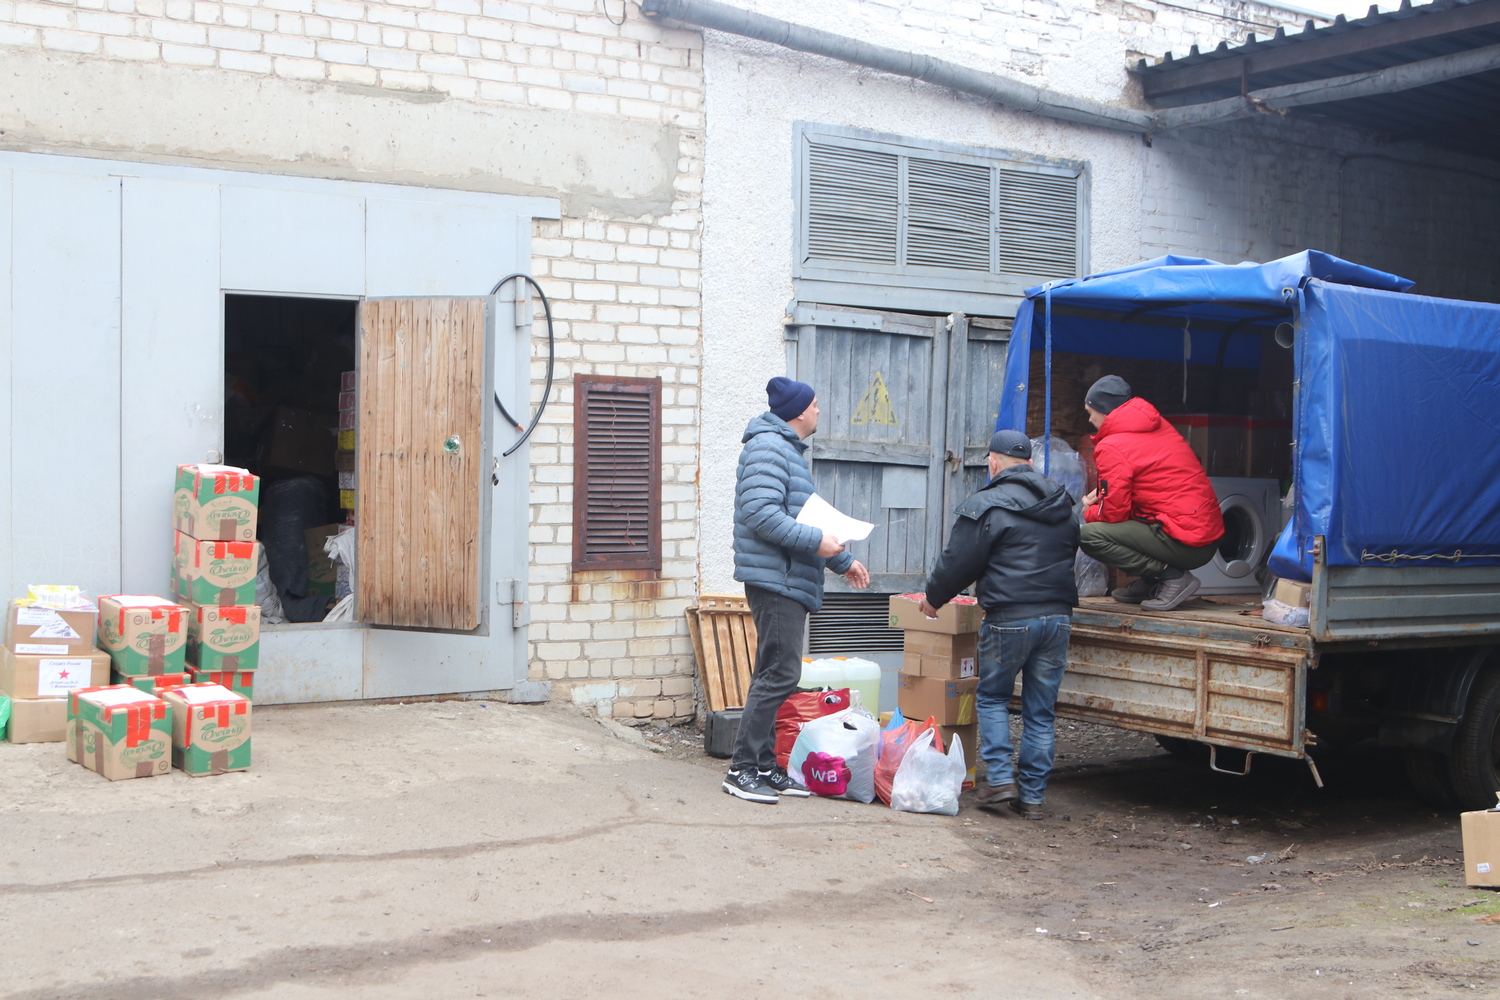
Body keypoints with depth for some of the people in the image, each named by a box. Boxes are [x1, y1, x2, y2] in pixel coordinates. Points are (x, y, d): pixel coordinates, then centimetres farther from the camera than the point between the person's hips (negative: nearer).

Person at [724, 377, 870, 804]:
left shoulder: (791, 451, 22)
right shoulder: (767, 448, -11)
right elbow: (761, 514, -22)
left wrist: (842, 560, 25)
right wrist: (816, 541, -22)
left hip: (791, 583, 11)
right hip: (775, 580, -11)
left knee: (775, 675, 12)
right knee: (779, 674, -11)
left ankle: (764, 766, 17)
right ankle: (742, 769, -7)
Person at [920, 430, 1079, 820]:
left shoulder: (986, 505, -6)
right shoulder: (1064, 505, 15)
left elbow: (959, 562, -3)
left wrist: (933, 597, 14)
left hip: (1009, 618, -5)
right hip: (1058, 616, 5)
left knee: (992, 697, 12)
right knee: (1041, 709, 9)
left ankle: (999, 779, 2)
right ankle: (1032, 795, 11)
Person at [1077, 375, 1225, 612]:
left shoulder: (1112, 448, -11)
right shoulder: (1161, 426, 15)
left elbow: (1114, 513, -11)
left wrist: (1089, 512, 10)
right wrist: (1101, 496, 17)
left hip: (1186, 544, -9)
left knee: (1090, 536, -13)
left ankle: (1171, 575, -10)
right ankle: (1150, 583, 14)